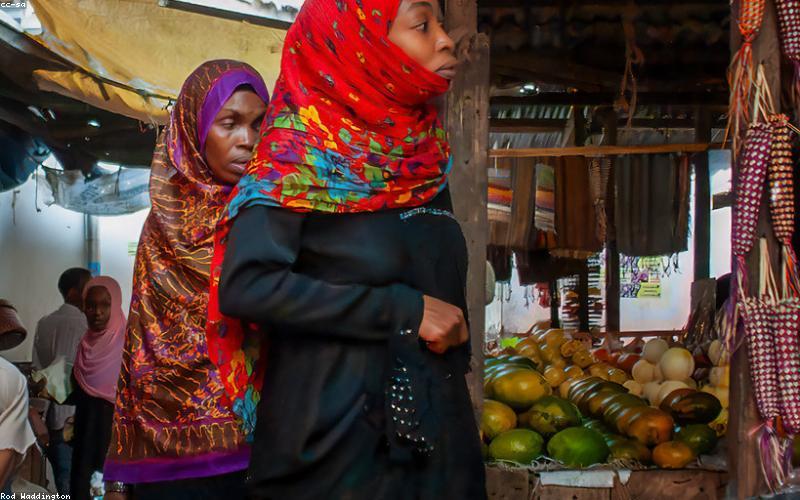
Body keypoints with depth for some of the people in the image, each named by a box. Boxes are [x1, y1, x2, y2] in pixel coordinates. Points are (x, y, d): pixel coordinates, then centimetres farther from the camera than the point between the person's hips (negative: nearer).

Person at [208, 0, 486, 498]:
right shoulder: (301, 151, -9)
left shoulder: (424, 157, 9)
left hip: (438, 436, 6)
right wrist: (402, 312, -19)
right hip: (332, 443, -6)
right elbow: (245, 285, -20)